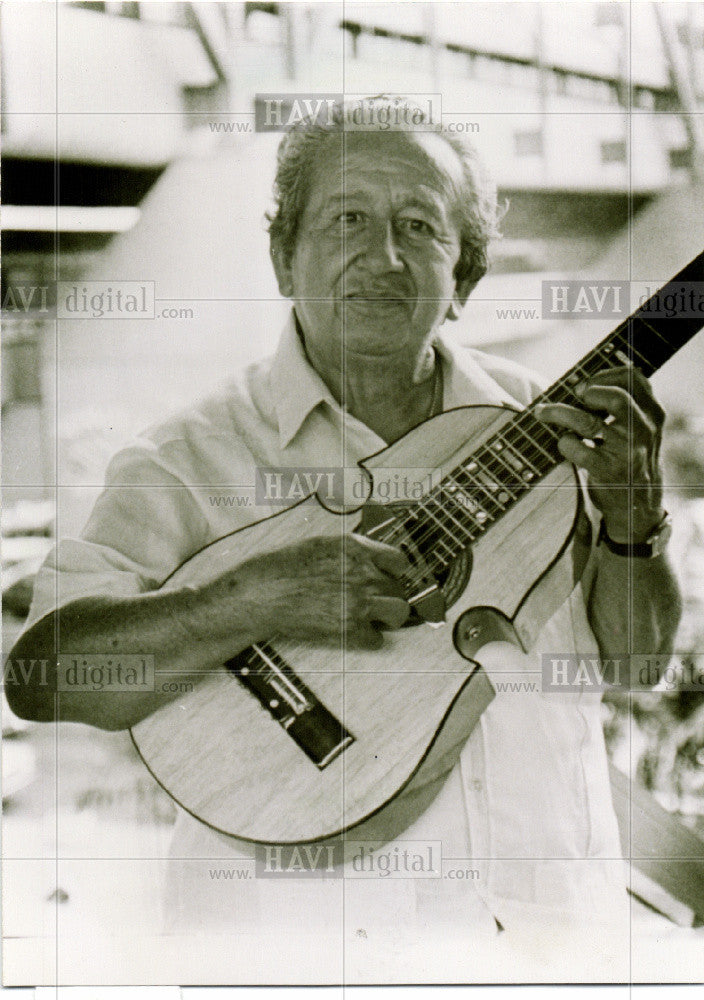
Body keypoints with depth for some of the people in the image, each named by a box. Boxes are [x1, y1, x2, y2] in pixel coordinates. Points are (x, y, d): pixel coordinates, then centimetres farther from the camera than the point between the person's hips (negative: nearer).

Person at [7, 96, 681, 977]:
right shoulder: (193, 460, -4)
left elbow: (632, 653, 10)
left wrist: (630, 516, -9)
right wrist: (257, 598, -25)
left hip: (546, 903, 3)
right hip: (299, 917, -3)